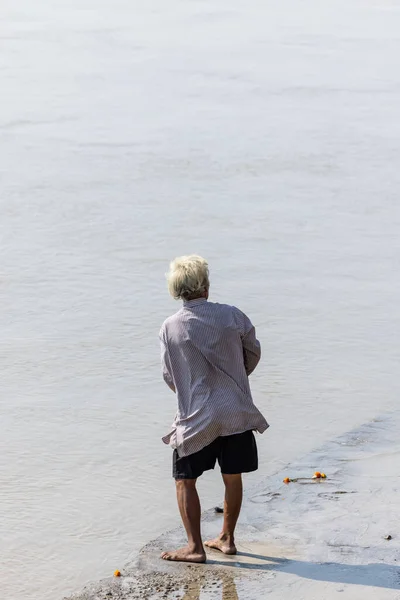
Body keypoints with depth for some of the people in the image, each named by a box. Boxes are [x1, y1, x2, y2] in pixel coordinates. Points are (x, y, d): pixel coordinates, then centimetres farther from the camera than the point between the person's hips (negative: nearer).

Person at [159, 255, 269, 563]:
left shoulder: (170, 327, -7)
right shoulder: (232, 316, -4)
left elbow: (169, 376, 2)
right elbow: (253, 353, 10)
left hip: (196, 416, -2)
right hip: (237, 411, 2)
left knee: (185, 480, 9)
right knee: (232, 477, 16)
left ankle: (195, 546, 6)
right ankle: (227, 538, 26)